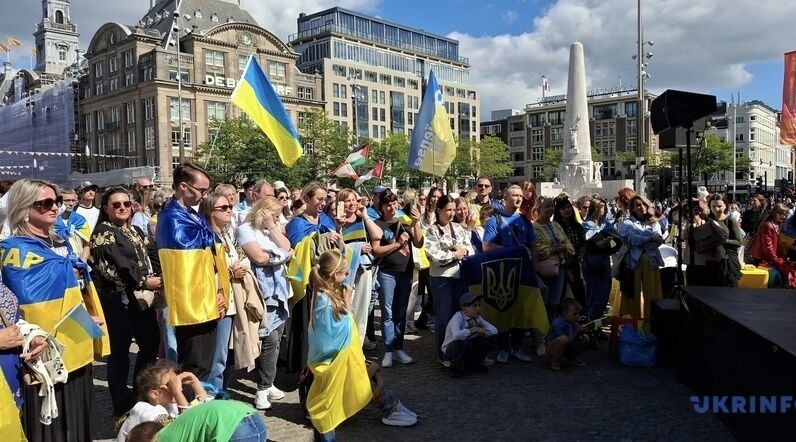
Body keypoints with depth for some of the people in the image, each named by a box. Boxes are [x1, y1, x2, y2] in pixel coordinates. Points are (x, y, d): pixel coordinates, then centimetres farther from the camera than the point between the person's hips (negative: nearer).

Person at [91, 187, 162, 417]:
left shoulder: (135, 231, 17)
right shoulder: (103, 233, -7)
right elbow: (115, 267, -18)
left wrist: (155, 281, 2)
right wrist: (144, 281, -18)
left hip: (140, 296, 8)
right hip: (116, 299, -8)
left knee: (151, 342, 12)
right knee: (119, 351, 1)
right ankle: (122, 404, 13)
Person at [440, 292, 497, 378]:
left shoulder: (477, 317, -5)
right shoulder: (458, 317, -26)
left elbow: (494, 331, -7)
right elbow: (456, 335, -46)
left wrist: (481, 332, -24)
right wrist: (473, 330, -32)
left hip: (468, 348, 7)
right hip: (451, 349, -6)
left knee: (490, 336, -9)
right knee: (462, 342, -40)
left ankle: (474, 364, 8)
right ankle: (456, 367, -10)